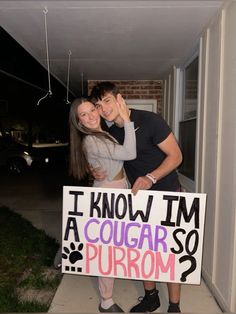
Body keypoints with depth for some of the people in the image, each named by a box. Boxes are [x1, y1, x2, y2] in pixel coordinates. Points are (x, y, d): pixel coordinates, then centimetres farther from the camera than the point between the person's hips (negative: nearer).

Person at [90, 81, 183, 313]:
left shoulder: (149, 120, -18)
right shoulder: (111, 132, 1)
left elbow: (176, 155, -16)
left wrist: (150, 178, -29)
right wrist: (97, 171, -8)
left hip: (166, 193, -6)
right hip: (138, 195, 6)